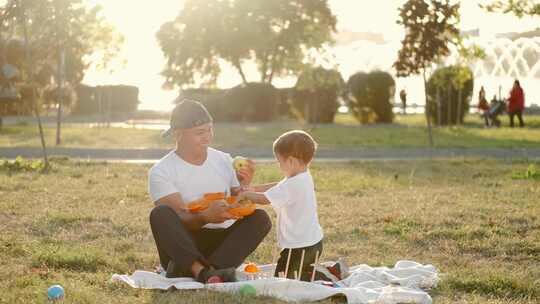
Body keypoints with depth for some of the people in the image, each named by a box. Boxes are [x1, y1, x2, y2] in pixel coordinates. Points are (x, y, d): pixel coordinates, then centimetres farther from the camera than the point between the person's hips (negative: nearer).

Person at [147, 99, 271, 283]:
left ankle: (209, 270, -40)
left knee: (260, 218, -21)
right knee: (160, 214, -31)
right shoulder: (161, 172, -4)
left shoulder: (224, 160, 10)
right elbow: (178, 219, -16)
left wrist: (245, 186, -11)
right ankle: (203, 272, -49)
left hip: (222, 243, 3)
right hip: (181, 245, -3)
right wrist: (206, 217, -36)